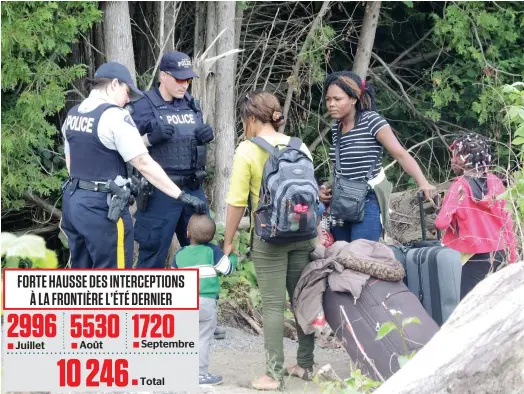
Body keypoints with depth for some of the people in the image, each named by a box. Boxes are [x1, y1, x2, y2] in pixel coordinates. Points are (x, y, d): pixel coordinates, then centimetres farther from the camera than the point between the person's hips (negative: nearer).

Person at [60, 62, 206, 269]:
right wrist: (181, 196, -14)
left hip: (73, 198, 8)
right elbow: (144, 164, -16)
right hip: (102, 206, -8)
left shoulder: (72, 115, 11)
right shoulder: (114, 116, -14)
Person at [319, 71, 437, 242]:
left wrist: (423, 183, -28)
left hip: (368, 202, -7)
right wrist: (327, 188, 6)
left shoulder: (372, 121, -9)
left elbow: (401, 154, -16)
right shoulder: (336, 128, 11)